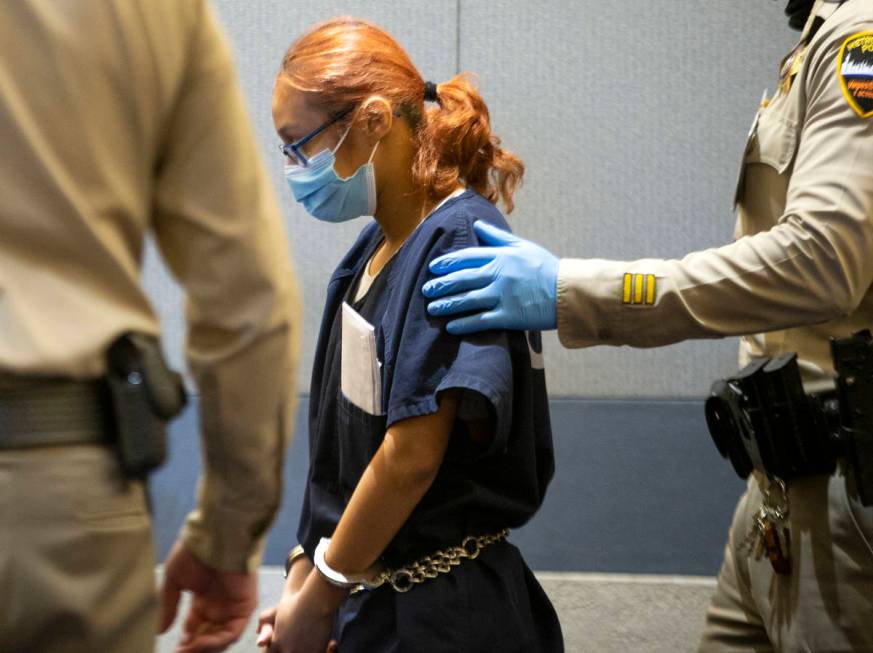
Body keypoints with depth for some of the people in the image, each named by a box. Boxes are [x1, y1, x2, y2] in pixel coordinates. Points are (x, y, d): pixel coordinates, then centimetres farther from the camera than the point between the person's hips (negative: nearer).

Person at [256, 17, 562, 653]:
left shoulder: (459, 246, -17)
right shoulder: (379, 246, 8)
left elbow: (412, 456, -21)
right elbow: (347, 443, 10)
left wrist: (318, 599, -13)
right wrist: (304, 574, 6)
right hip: (372, 597, 7)